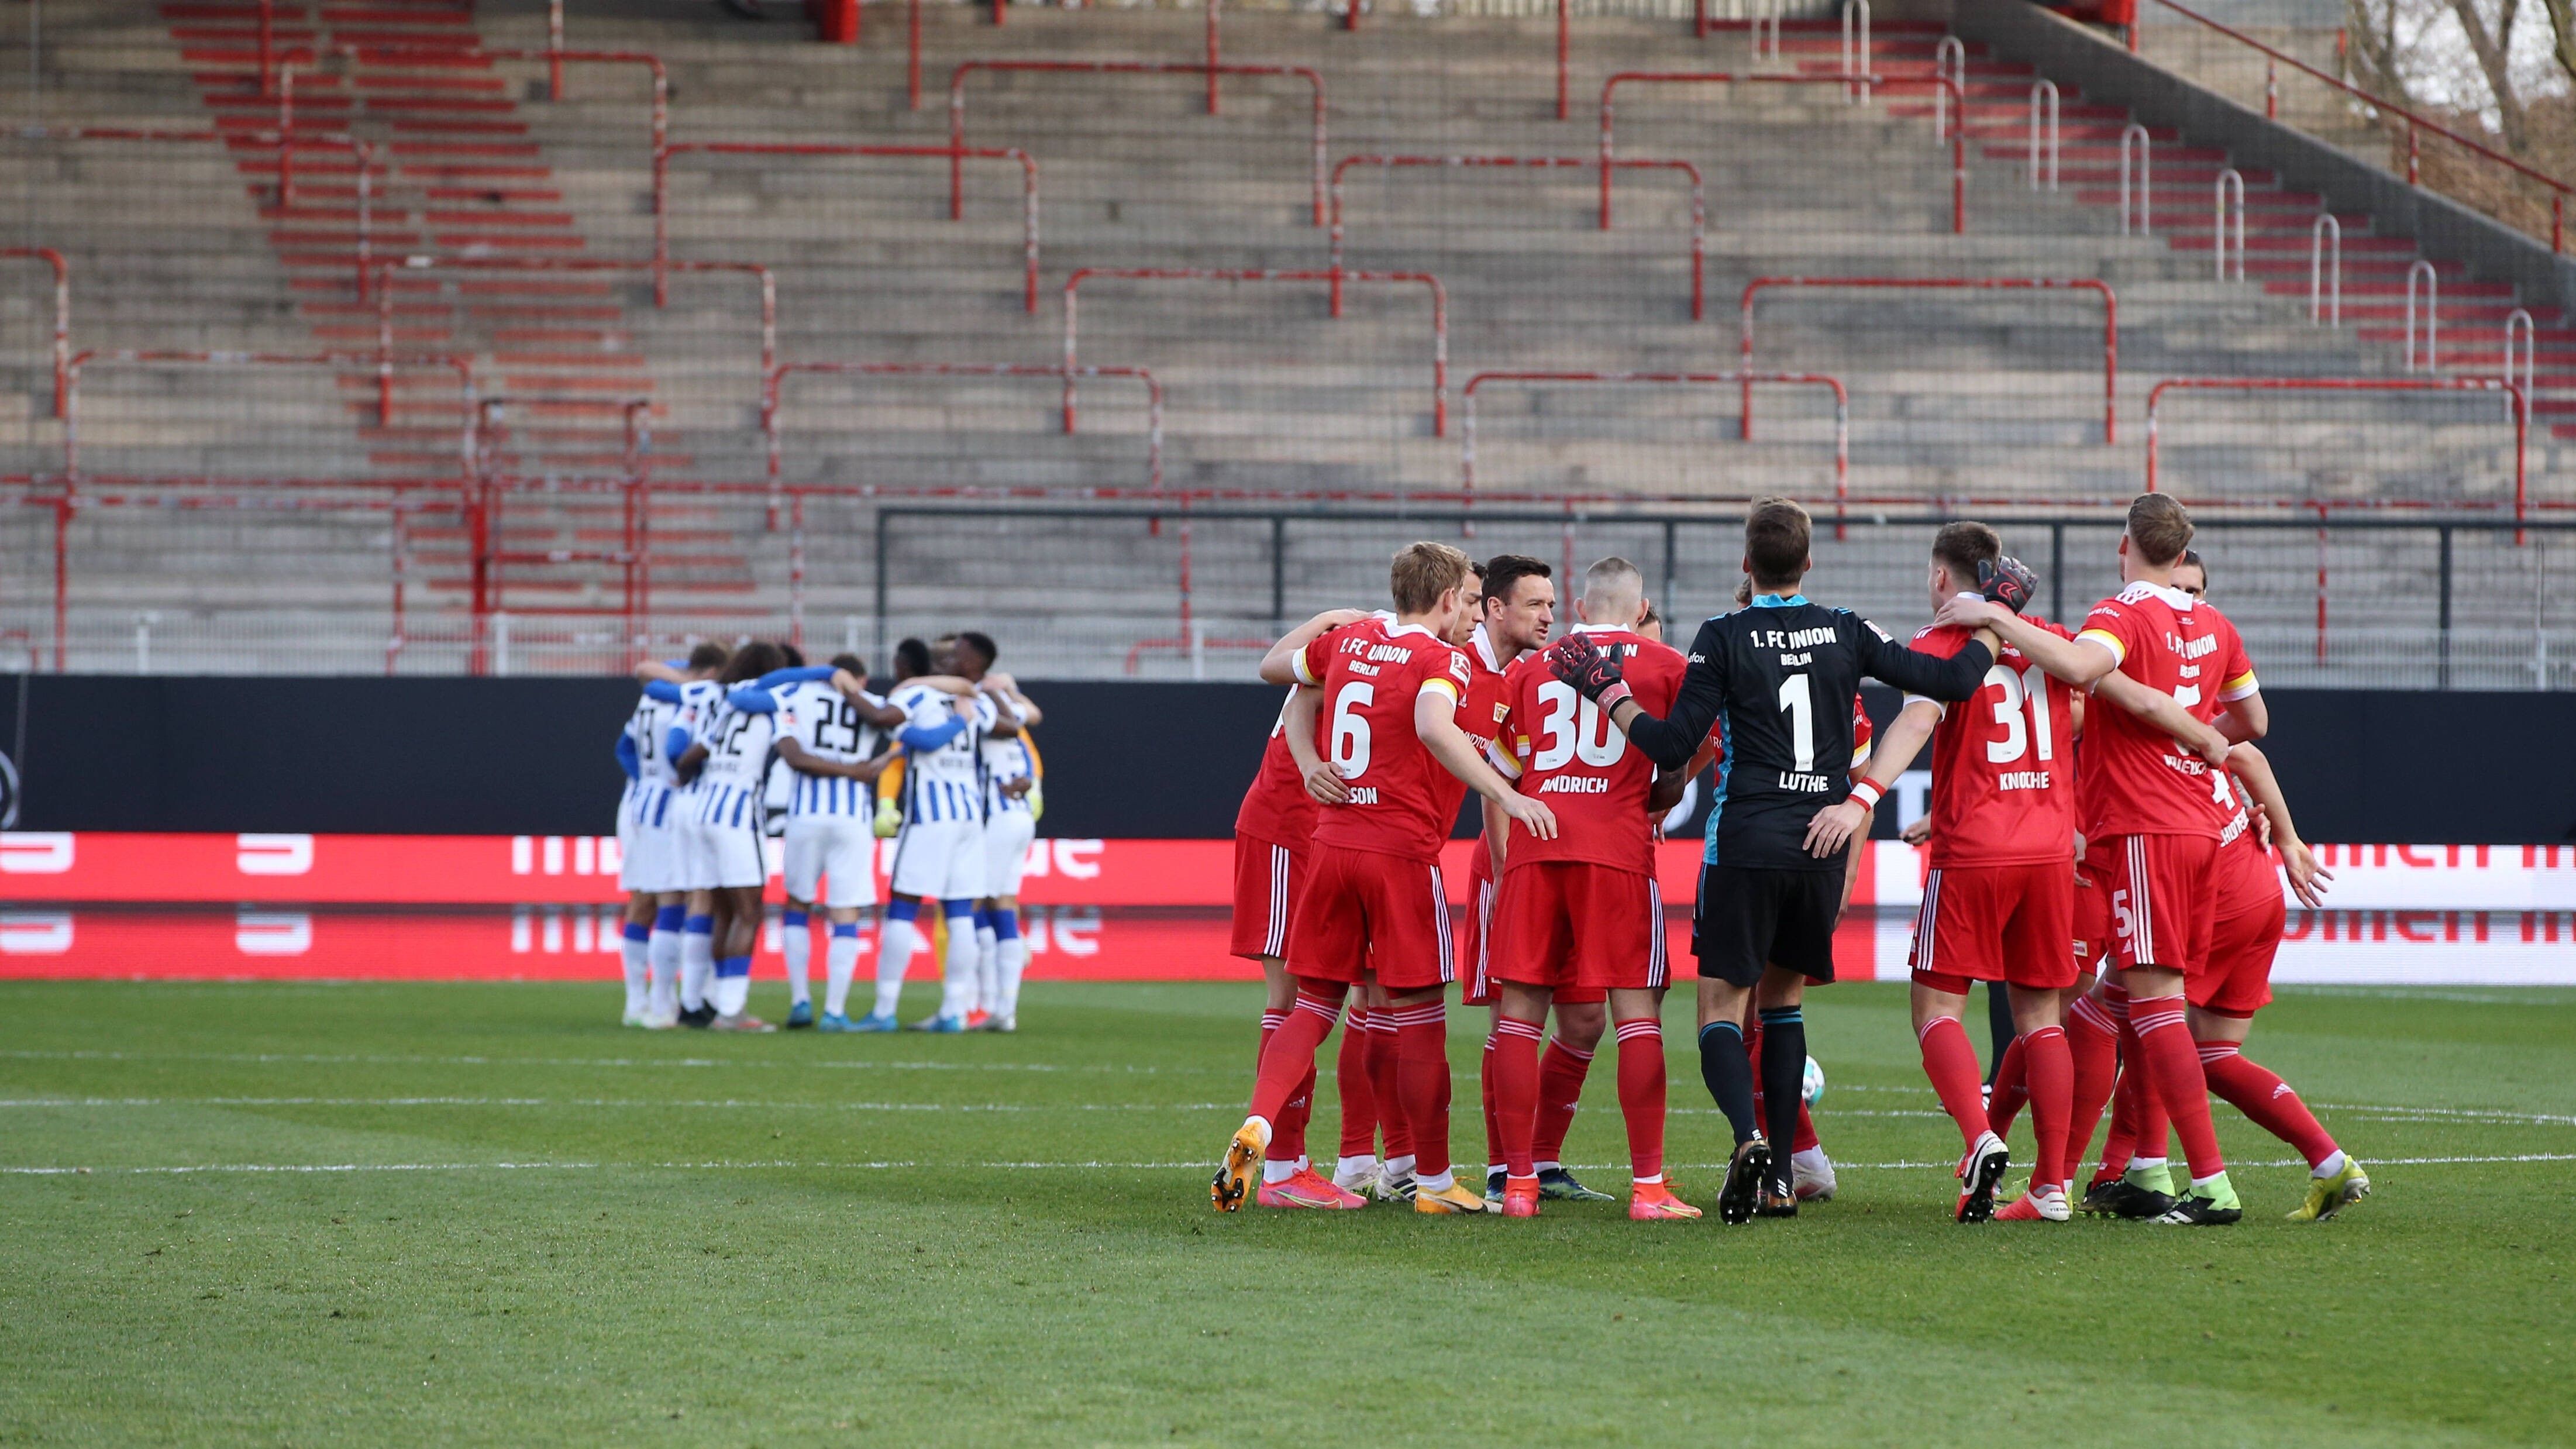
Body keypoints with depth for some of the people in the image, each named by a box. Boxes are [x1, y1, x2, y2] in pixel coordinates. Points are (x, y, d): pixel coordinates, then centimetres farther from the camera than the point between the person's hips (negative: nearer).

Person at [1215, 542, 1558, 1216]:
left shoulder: (1350, 641, 12)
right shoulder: (1443, 659, -7)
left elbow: (1274, 668, 29)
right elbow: (1433, 729, -28)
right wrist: (1506, 795, -30)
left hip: (1332, 840, 6)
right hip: (1403, 851, -6)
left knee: (1314, 1006, 11)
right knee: (1419, 1017, 3)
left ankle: (1257, 1127, -11)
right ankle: (1433, 1179, 10)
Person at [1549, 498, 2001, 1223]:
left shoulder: (1724, 639, -5)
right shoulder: (1846, 633, 4)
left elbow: (1673, 745, -7)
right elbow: (1948, 681, 4)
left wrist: (1607, 692, 5)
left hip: (1745, 843, -4)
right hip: (1822, 847, 4)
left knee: (1722, 1002, -1)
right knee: (1784, 999, 17)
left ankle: (1748, 1136, -28)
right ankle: (1780, 1177, 12)